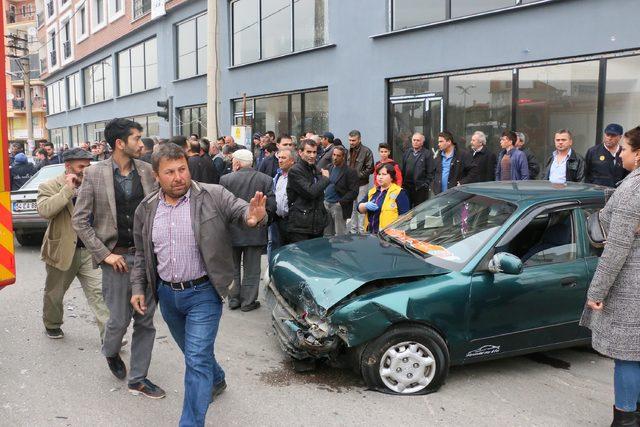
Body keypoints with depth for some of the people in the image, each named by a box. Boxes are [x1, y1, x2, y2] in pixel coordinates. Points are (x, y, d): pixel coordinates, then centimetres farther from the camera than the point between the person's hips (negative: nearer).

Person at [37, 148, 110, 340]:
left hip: (90, 250, 2)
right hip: (62, 250, -2)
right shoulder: (49, 187, -6)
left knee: (98, 292, -6)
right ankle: (52, 325, 43)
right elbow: (44, 210, -26)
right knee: (54, 293, 18)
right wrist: (68, 189, -25)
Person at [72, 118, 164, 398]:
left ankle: (137, 379, 21)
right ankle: (111, 353, 38)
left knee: (145, 320, 7)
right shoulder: (94, 174, -6)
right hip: (117, 257, -3)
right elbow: (80, 221, -4)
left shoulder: (147, 171, 3)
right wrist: (104, 254, -9)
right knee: (120, 319, 4)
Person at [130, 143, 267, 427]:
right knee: (193, 352, 24)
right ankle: (216, 380, 52)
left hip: (203, 292, -5)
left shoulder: (213, 196, -12)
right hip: (167, 294, 5)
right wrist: (138, 288, 6)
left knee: (197, 360, -8)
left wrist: (254, 216, -44)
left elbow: (242, 210, -21)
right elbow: (142, 255, 11)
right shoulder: (146, 209, 1)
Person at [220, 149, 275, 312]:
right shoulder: (266, 180, -7)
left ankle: (233, 299, 23)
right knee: (251, 269, 10)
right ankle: (248, 301, 16)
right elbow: (271, 206, -9)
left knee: (233, 269, 16)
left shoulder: (226, 179, -9)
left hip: (232, 232, 0)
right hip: (255, 232, 0)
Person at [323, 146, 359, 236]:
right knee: (327, 233, 11)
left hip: (338, 206, -6)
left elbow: (354, 192, -14)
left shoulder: (350, 172, -10)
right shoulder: (329, 168, 10)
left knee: (340, 235, -1)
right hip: (326, 204, 6)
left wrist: (341, 202, -17)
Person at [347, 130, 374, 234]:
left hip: (361, 185, -6)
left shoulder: (366, 151, -8)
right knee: (352, 208, 14)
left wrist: (357, 175, -16)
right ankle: (353, 230, 25)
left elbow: (370, 169, -12)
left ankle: (361, 231, 2)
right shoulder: (349, 151, 11)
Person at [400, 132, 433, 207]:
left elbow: (430, 172, -5)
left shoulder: (427, 154, -2)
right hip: (407, 187, 5)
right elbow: (402, 169, 16)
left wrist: (426, 184, -11)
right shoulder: (407, 153, 14)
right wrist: (402, 182, 9)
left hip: (421, 188, -5)